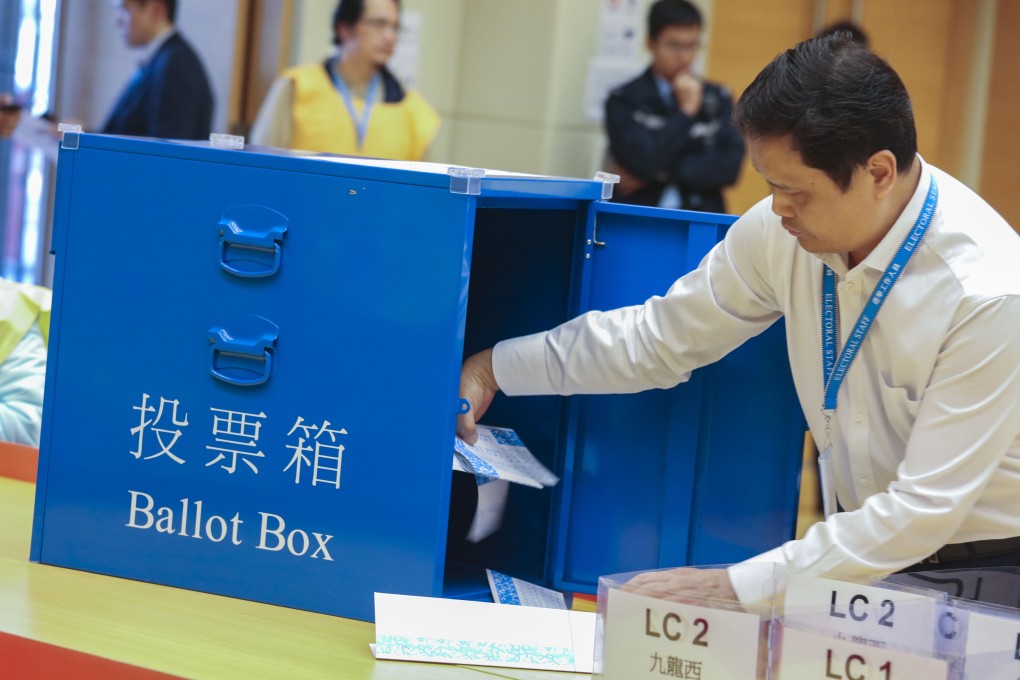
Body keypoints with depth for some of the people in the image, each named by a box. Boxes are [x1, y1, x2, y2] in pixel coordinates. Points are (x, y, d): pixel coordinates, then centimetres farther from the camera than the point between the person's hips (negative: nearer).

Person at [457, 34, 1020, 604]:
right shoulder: (781, 230, -8)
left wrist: (738, 584, -26)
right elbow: (660, 338, 7)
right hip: (868, 541, 6)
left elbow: (926, 506, -25)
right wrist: (495, 369, 6)